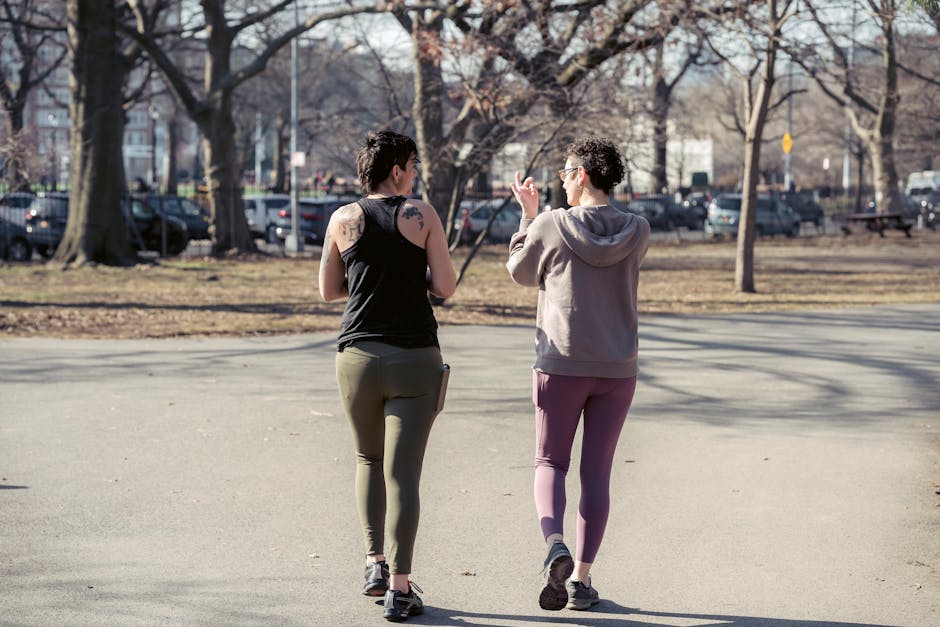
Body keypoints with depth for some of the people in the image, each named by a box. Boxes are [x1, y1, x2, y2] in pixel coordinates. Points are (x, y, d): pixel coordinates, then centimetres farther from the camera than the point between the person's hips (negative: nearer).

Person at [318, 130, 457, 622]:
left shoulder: (344, 220, 3)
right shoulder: (422, 215, -2)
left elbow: (328, 291, 11)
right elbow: (445, 288, -3)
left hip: (359, 355, 2)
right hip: (415, 358, -2)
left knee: (368, 459, 23)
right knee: (402, 472, -2)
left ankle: (374, 562, 16)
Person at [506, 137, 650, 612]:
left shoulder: (549, 226, -10)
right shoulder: (637, 233, -2)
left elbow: (520, 273, 7)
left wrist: (528, 215, 17)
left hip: (560, 365, -2)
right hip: (617, 371, 2)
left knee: (550, 462, 12)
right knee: (597, 472, 9)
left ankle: (555, 543, -15)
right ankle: (581, 578, 9)